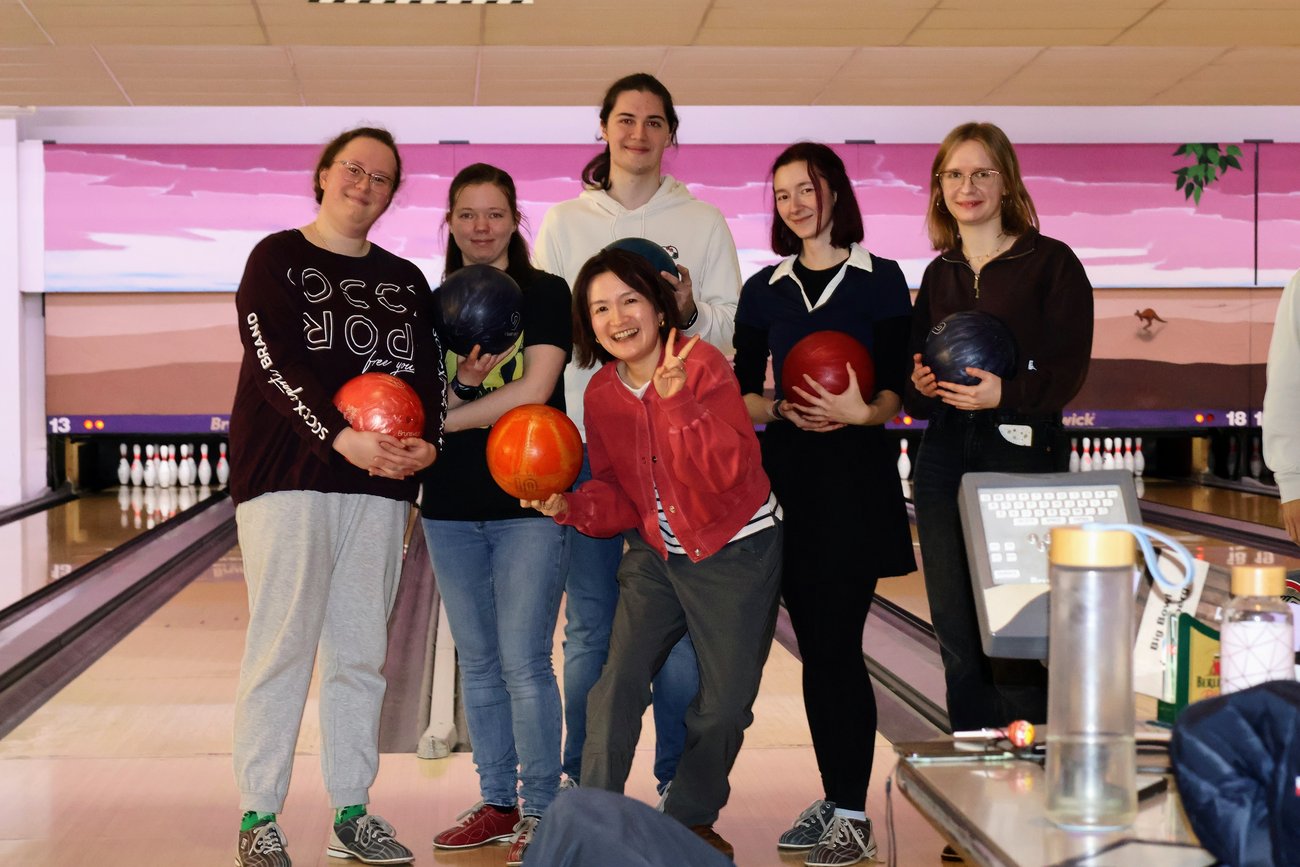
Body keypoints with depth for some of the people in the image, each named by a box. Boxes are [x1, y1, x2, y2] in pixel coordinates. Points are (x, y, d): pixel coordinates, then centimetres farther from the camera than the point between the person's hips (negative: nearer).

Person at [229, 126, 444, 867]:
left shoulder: (405, 280, 15)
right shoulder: (278, 259, 2)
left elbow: (429, 370, 8)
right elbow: (277, 364, -10)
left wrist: (428, 442, -13)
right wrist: (341, 437, -23)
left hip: (380, 483, 4)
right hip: (289, 474, -4)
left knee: (361, 654, 7)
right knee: (283, 646, -5)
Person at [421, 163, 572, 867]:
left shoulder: (545, 294, -3)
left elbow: (534, 390, -13)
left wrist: (439, 423, -13)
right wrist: (459, 385, -15)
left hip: (528, 501, -5)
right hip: (452, 506, 5)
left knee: (524, 662, -7)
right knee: (477, 664, 10)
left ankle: (540, 809, 2)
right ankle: (496, 801, 20)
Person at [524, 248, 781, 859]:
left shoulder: (702, 365, -18)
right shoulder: (602, 393, -2)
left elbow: (730, 470, -29)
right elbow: (618, 497, 3)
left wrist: (676, 401, -39)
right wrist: (570, 507, -17)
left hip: (735, 552, -4)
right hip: (655, 555, 4)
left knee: (724, 706, 5)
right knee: (617, 687, -8)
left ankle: (691, 819, 27)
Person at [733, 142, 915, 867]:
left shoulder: (881, 280, 1)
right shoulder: (764, 290, 10)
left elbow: (900, 389, -2)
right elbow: (743, 395, 9)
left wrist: (864, 413, -22)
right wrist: (782, 409, -11)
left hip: (856, 478, -4)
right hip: (788, 475, 4)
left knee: (837, 646, -7)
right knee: (814, 648, 7)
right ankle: (834, 798, 18)